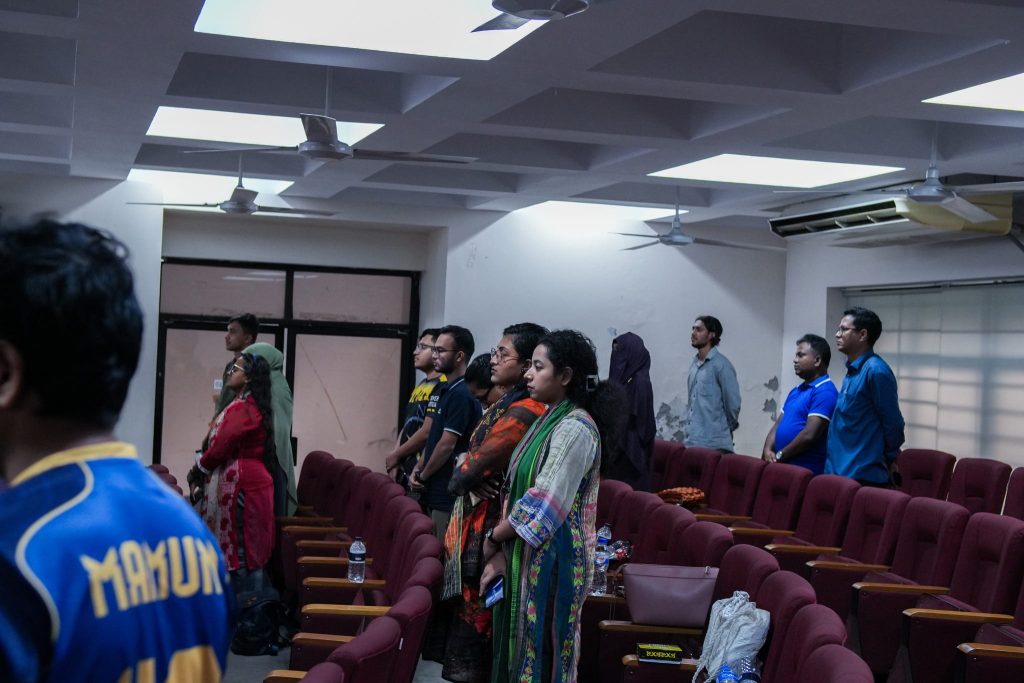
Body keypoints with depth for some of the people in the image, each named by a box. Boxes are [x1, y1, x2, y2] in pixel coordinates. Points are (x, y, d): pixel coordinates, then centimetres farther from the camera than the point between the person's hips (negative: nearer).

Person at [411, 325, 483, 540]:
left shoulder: (461, 395, -17)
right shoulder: (449, 391, 14)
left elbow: (447, 445, -19)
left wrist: (423, 476, -6)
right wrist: (419, 468, 6)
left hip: (448, 496, -9)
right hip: (437, 492, 9)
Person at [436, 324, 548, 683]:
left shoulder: (522, 413, -21)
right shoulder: (507, 404, 12)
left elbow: (472, 469, -22)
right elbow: (475, 461, 11)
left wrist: (460, 480, -1)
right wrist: (469, 478, -9)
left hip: (487, 530, -10)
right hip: (477, 523, 10)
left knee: (473, 617, -1)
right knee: (470, 615, 17)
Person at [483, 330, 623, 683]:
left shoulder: (575, 428, -18)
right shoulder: (549, 420, 11)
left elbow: (543, 505, -22)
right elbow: (518, 493, 10)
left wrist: (494, 538, -8)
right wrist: (500, 553, 2)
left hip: (552, 561, -9)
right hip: (527, 558, 9)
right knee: (519, 648, 15)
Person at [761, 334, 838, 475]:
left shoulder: (825, 392, -11)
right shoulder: (796, 391, 19)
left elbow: (809, 435, -19)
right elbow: (778, 425, 17)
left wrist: (779, 456, -10)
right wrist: (767, 450, -2)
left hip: (806, 472, -8)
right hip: (782, 467, 8)